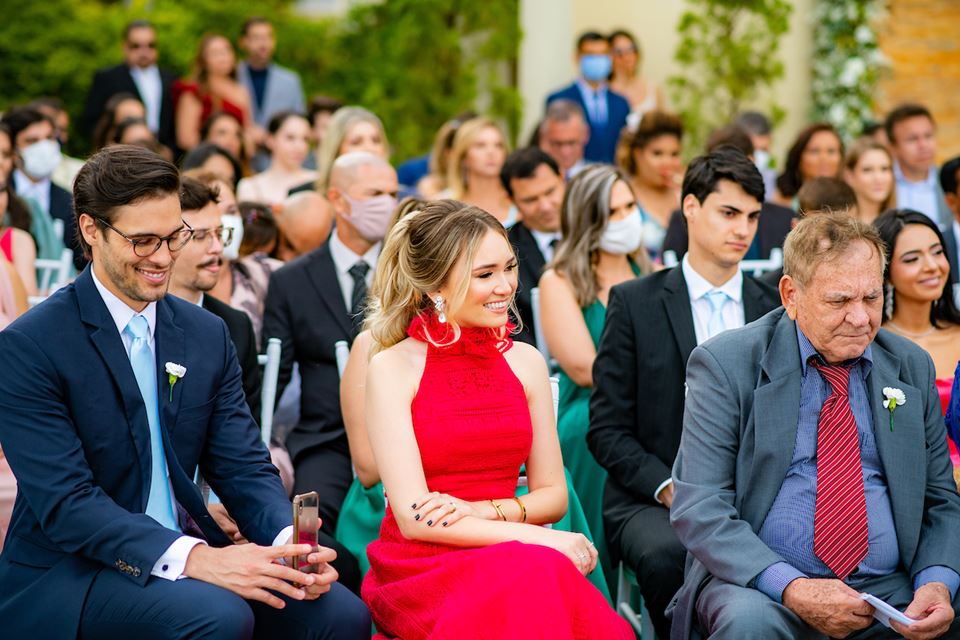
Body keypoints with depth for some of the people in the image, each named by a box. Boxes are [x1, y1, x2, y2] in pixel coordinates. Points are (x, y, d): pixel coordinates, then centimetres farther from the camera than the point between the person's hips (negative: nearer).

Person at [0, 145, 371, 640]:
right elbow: (65, 504, -19)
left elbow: (243, 468, 5)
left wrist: (289, 542, -17)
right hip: (66, 573, -5)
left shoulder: (207, 335, 8)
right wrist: (192, 558, -32)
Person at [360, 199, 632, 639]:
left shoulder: (525, 362, 10)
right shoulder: (392, 368, -3)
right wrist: (540, 539, -15)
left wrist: (483, 511, -8)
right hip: (420, 568, -4)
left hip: (513, 566, 4)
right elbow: (414, 518, -10)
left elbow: (552, 494, 13)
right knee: (541, 574, -35)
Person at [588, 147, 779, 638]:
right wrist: (668, 487, -14)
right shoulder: (635, 302, 5)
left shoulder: (777, 310, 12)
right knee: (666, 553, -36)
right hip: (653, 500, -2)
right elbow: (607, 428, 1)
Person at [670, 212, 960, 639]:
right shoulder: (724, 364, -3)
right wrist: (791, 588, -23)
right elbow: (698, 510, -9)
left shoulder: (912, 366, 10)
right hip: (760, 583, -2)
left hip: (890, 588, 2)